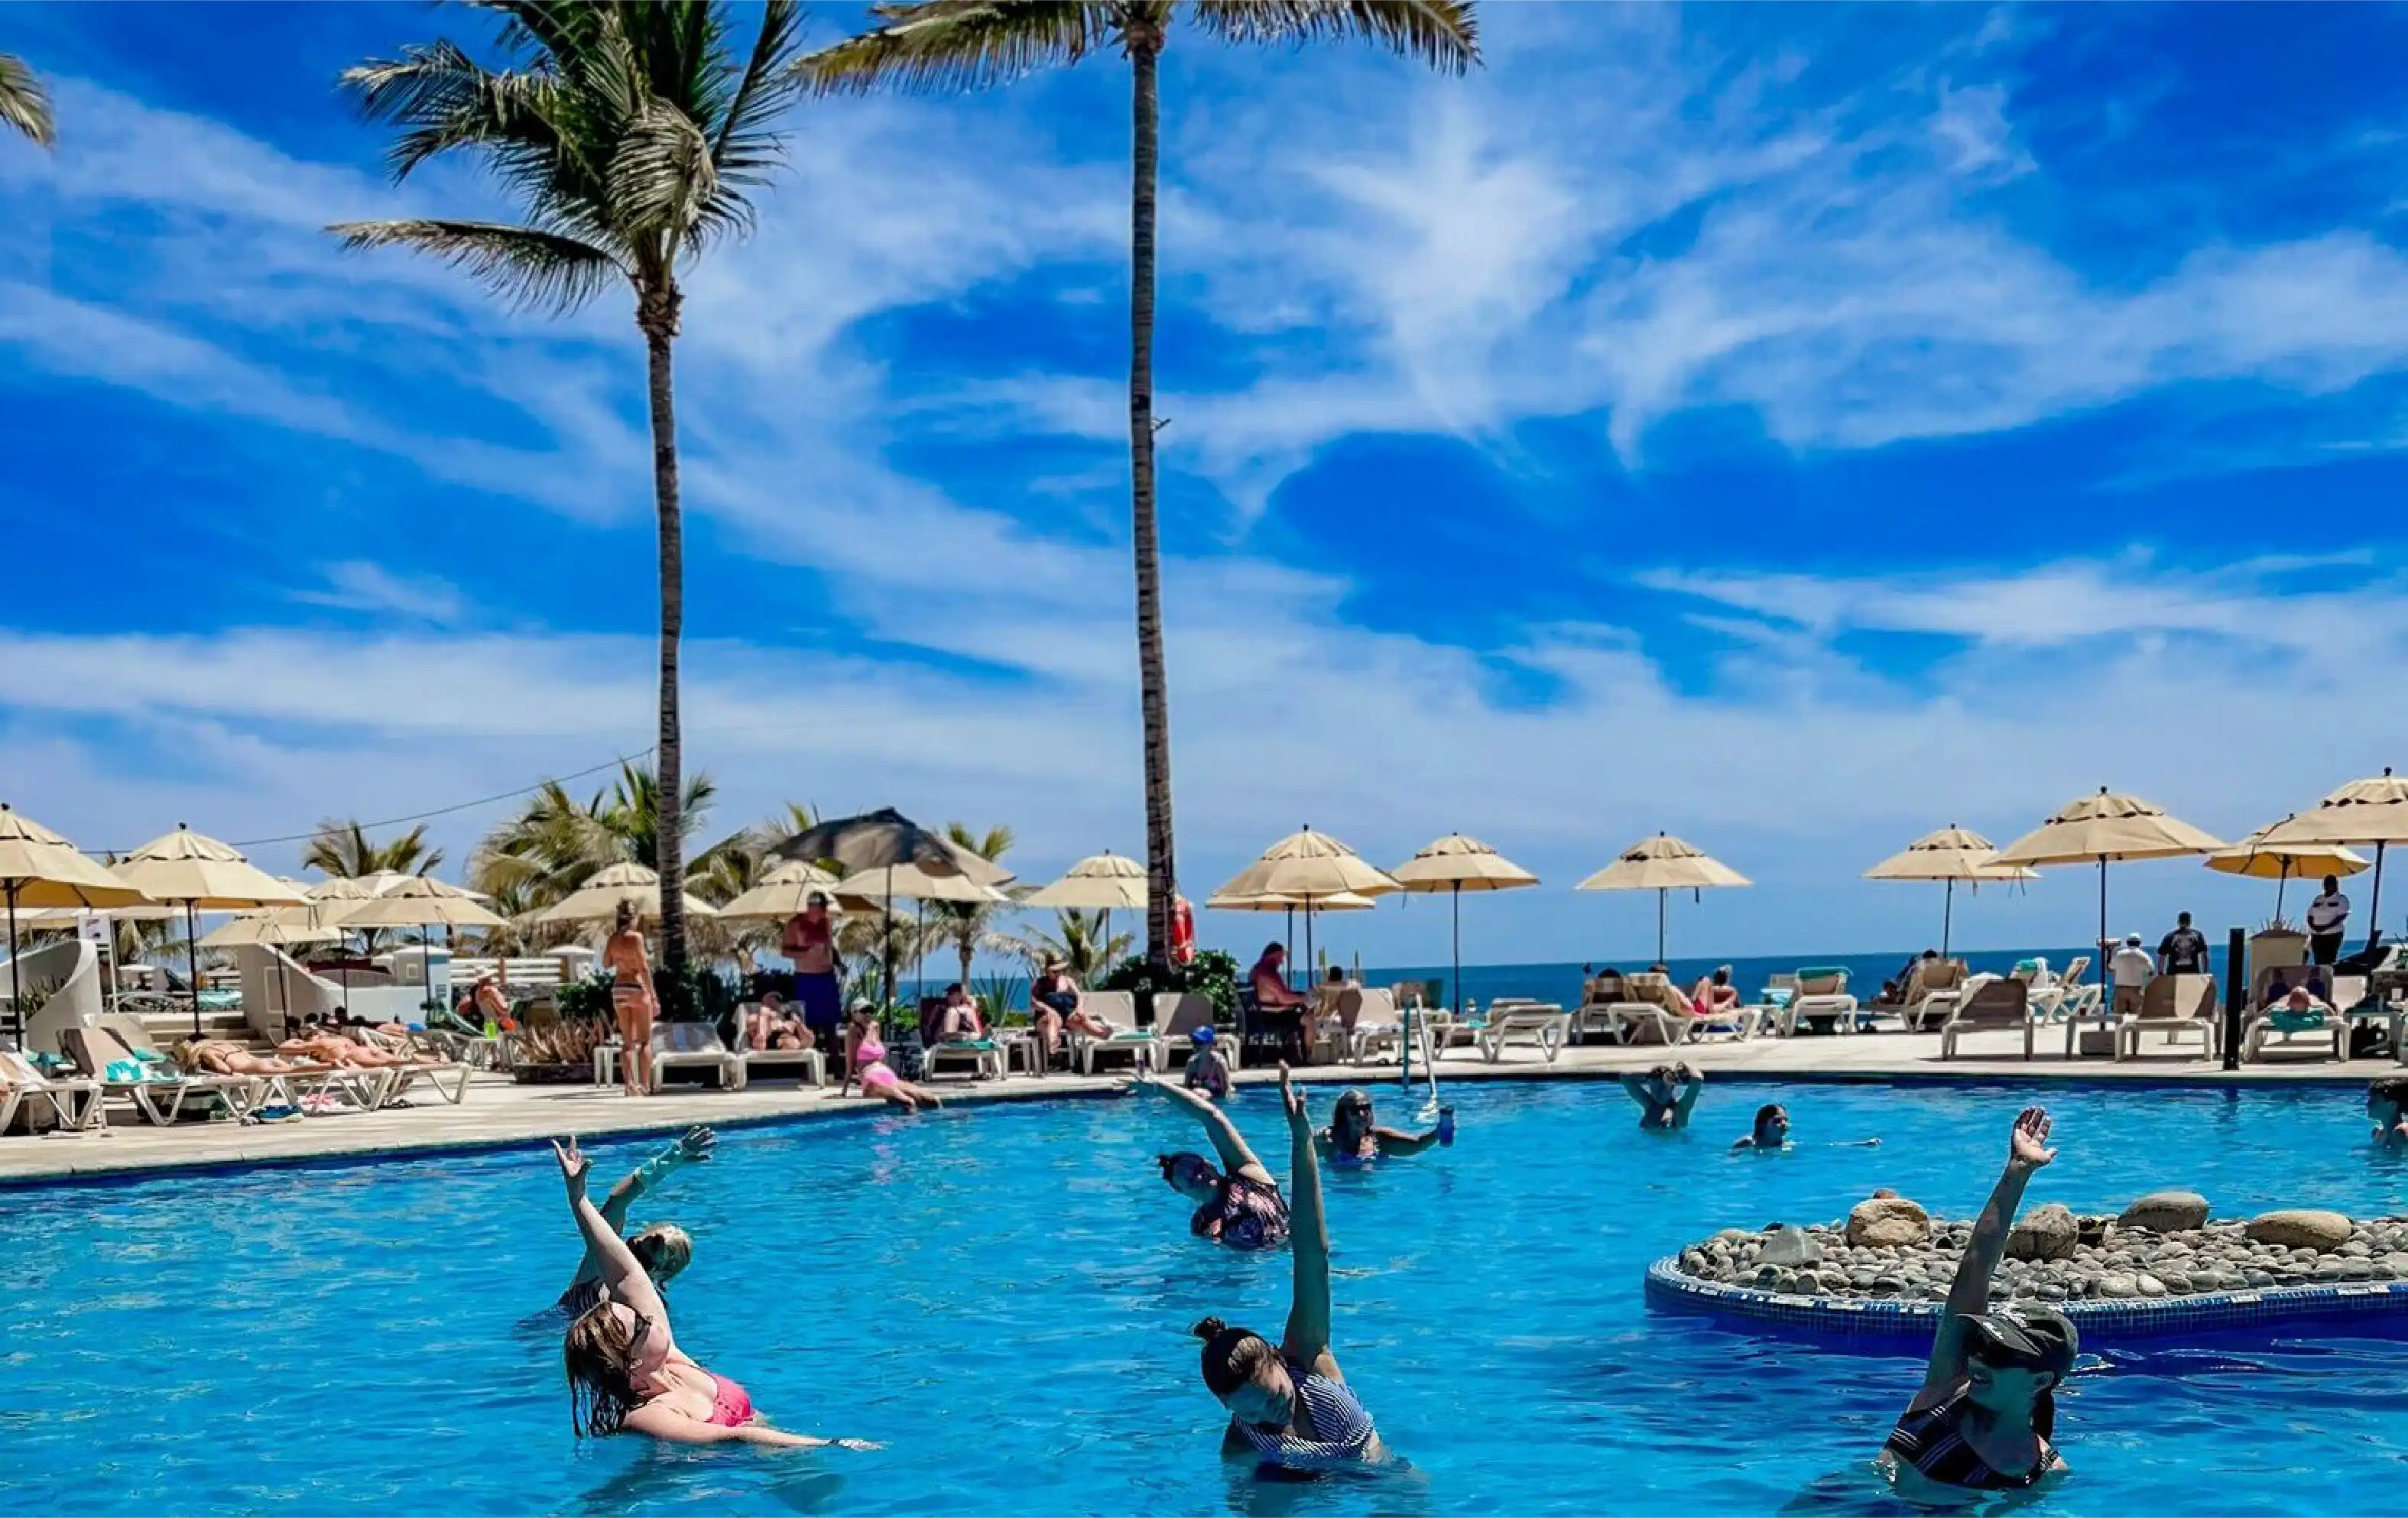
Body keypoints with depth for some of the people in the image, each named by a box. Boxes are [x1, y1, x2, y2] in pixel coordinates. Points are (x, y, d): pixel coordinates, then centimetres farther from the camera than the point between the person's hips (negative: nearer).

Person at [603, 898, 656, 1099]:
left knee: (627, 1042, 9)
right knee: (645, 1041, 1)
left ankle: (629, 1084, 0)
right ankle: (645, 1086, -6)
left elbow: (606, 964, 17)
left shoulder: (614, 938, 6)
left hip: (619, 990, 5)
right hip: (637, 987, -5)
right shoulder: (636, 937, -11)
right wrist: (653, 996, -14)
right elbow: (644, 968, -15)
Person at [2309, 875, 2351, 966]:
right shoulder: (2318, 899, 17)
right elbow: (2310, 916, 15)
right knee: (2319, 961, -1)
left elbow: (2341, 917, -10)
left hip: (2333, 935, -5)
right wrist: (2313, 926, -6)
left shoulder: (2341, 899, 1)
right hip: (2317, 936, 5)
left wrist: (2326, 927, -19)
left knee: (2329, 961, -12)